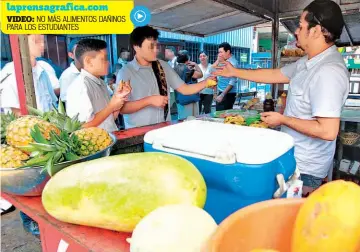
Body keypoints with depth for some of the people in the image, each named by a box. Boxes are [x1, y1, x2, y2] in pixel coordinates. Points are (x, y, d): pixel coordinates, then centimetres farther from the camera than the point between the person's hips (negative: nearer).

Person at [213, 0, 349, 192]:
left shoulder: (328, 71, -28)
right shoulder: (309, 62, 4)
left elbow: (328, 131, -32)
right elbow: (274, 75, 14)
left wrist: (282, 120, -20)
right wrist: (235, 72, 17)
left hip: (304, 167, -9)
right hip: (297, 157, 9)